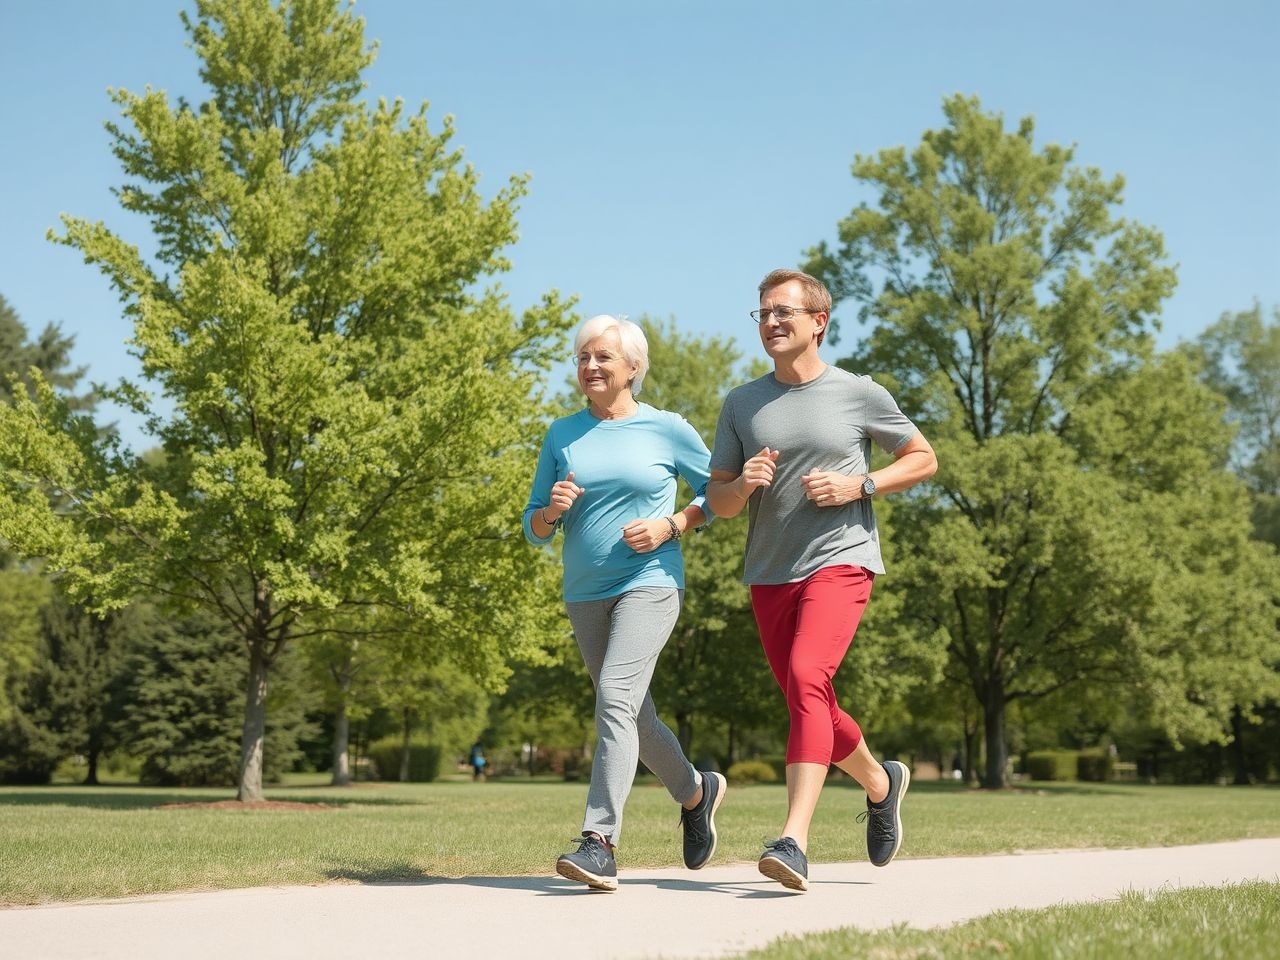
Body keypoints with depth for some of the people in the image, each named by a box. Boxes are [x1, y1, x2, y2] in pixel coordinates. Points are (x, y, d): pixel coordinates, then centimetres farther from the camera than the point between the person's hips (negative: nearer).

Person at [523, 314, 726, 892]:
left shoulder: (667, 430, 0)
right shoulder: (561, 435, 9)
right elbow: (534, 530, 11)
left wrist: (671, 525, -7)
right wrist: (552, 510, -12)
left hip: (649, 584, -5)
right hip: (584, 593, 5)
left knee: (616, 698, -22)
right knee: (633, 716, 14)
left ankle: (599, 842, -25)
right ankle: (696, 791, 39)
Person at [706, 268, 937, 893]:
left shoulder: (859, 394, 1)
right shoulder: (741, 404, 9)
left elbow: (923, 460, 10)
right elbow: (717, 502, 11)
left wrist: (859, 485, -7)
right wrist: (742, 485, -13)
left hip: (840, 561, -5)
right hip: (769, 573, 5)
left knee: (807, 680, -25)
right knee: (808, 704, 13)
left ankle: (794, 842, -30)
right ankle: (880, 783, 41)